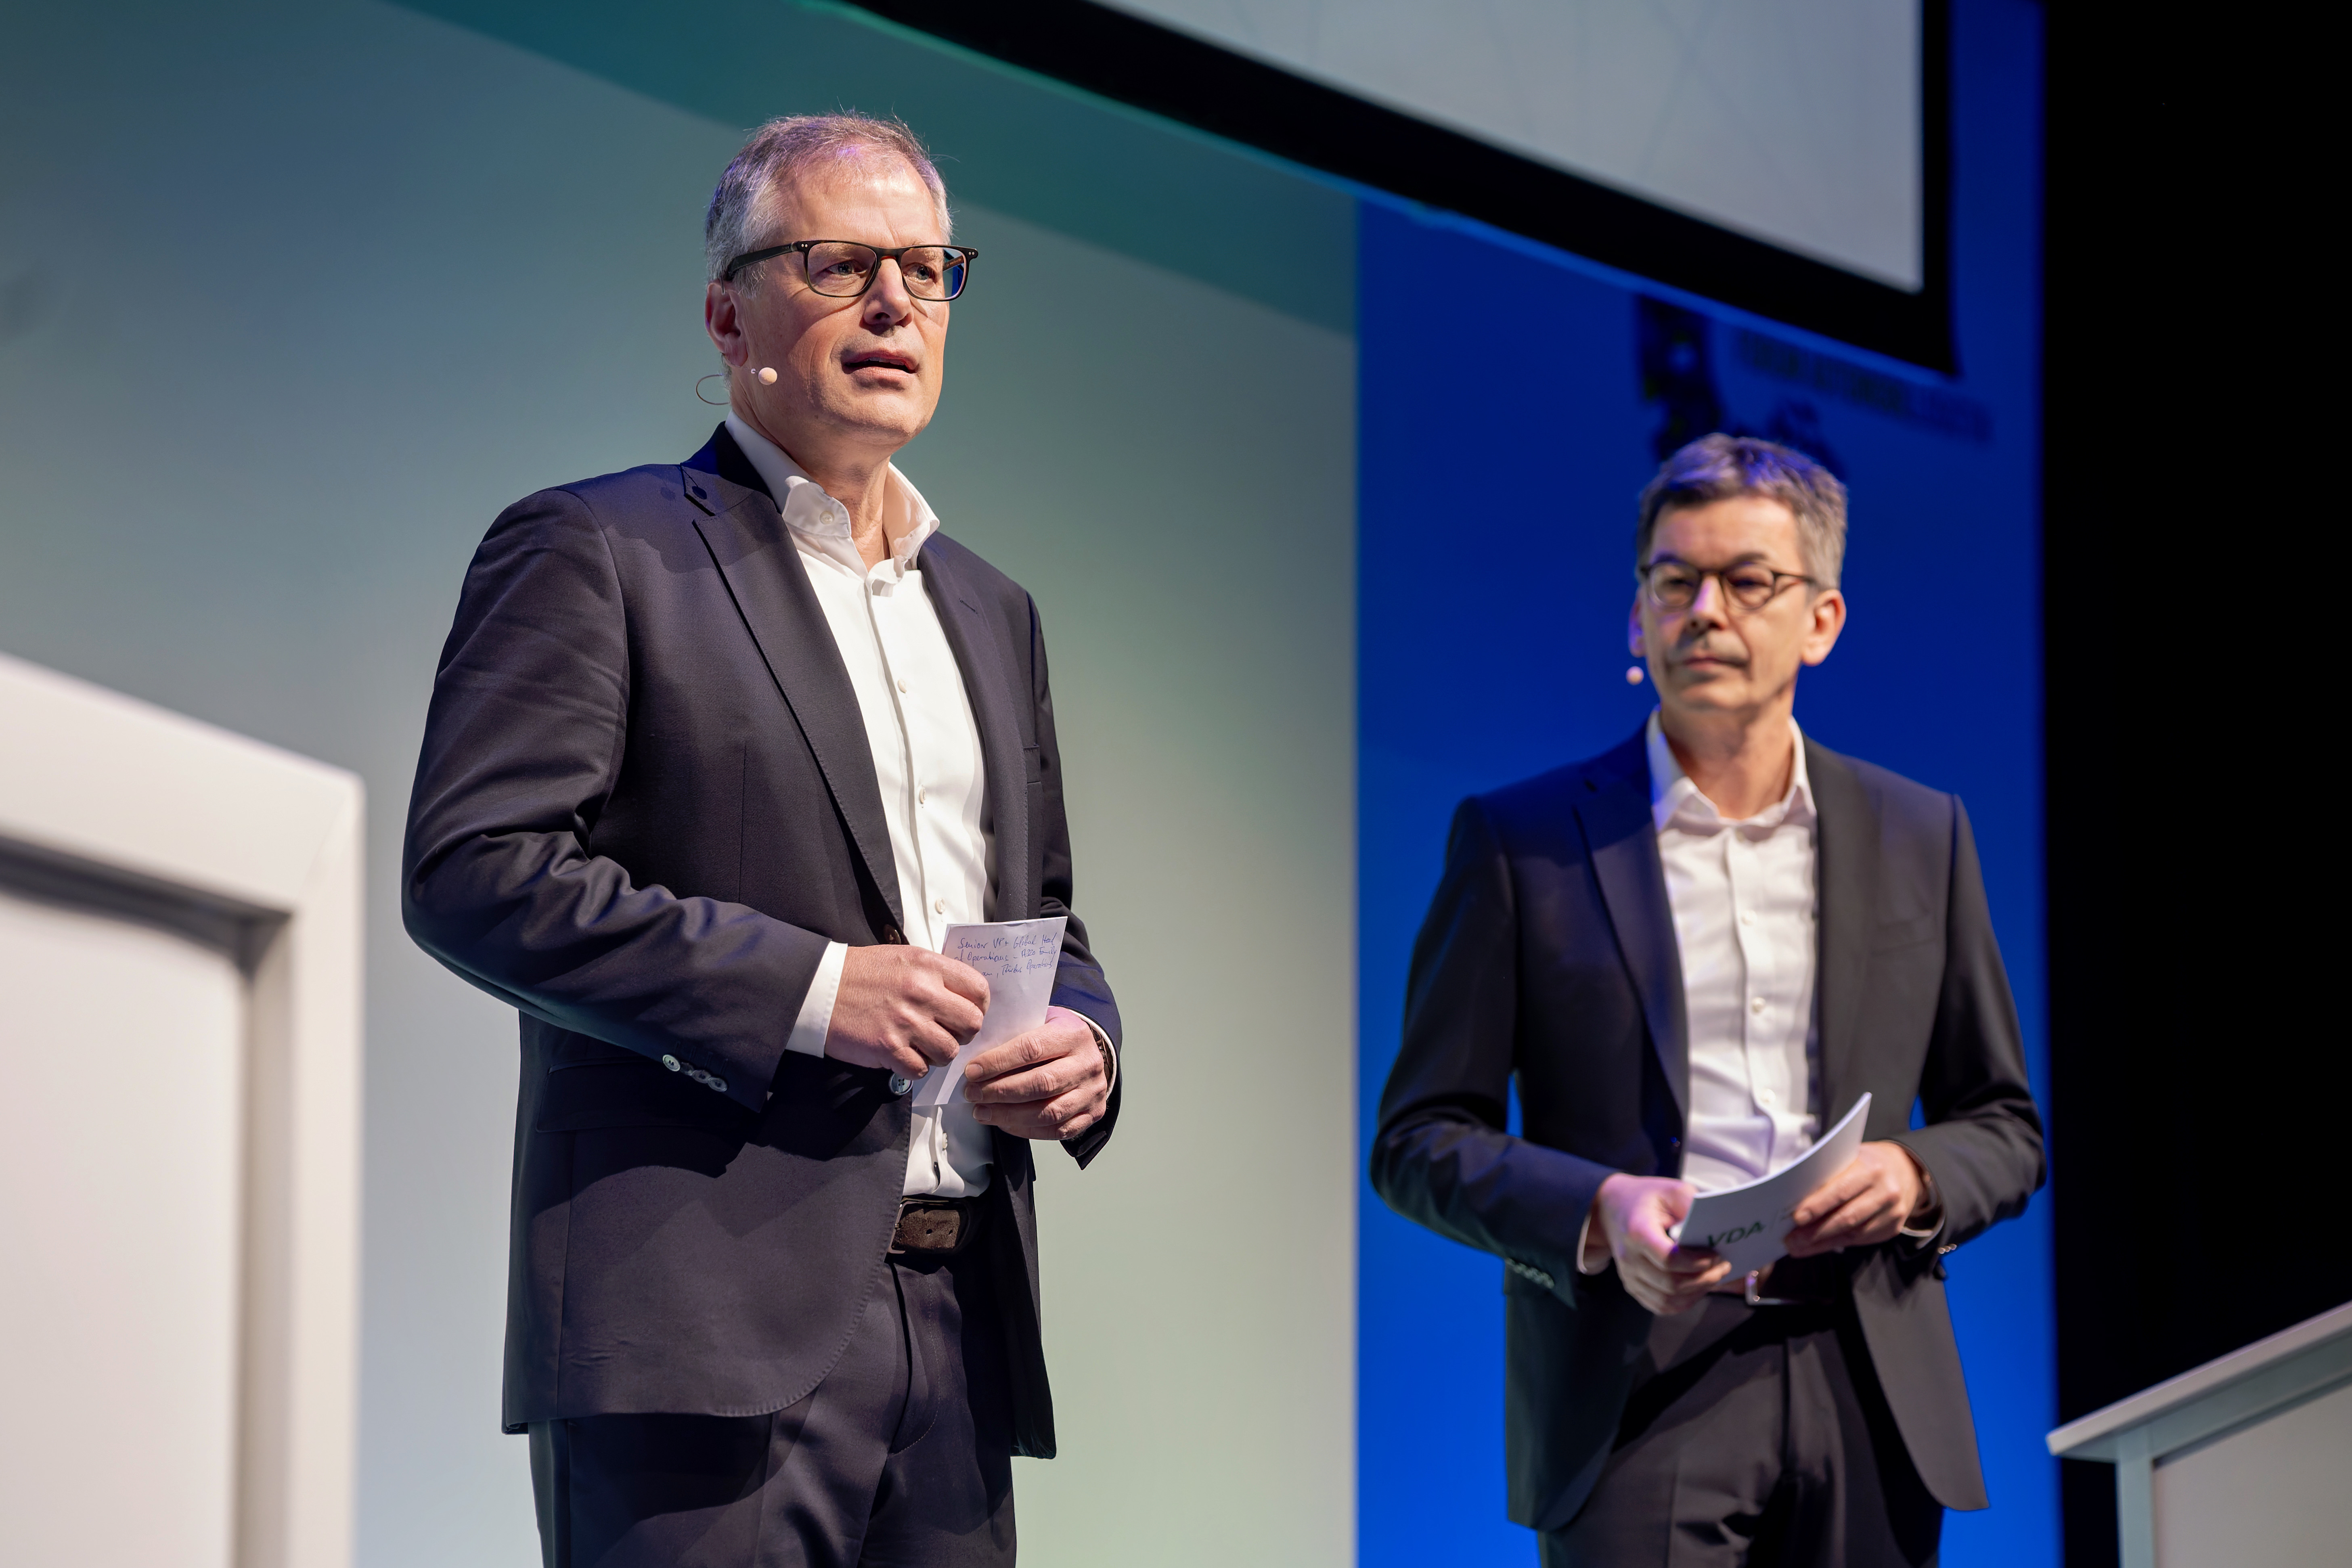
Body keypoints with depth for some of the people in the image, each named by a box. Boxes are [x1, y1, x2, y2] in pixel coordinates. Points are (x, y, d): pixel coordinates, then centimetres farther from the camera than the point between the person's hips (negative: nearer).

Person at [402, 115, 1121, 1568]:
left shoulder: (989, 610, 24)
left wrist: (1084, 1044, 5)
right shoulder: (592, 551, 1)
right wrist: (808, 988, -16)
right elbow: (470, 870, -10)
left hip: (960, 1330, 7)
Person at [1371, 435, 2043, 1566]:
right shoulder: (1520, 840, 6)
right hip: (1636, 1401, -3)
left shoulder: (1920, 836, 14)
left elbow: (2005, 1128, 18)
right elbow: (1418, 1141, 4)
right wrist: (1595, 1211, -14)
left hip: (1866, 1399, 3)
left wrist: (1913, 1178, -5)